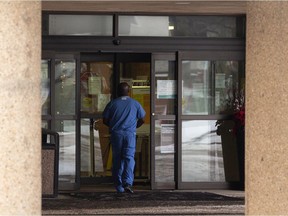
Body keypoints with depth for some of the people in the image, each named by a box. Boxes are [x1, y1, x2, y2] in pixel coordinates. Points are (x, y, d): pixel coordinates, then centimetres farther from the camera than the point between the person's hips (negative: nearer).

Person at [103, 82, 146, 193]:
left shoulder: (112, 103, 4)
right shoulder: (135, 103, 6)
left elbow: (105, 120, 6)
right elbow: (142, 119, 11)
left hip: (116, 134, 1)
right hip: (130, 134, -1)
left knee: (117, 159, 8)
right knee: (129, 158, -5)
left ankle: (119, 186, 10)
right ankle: (128, 183, -24)